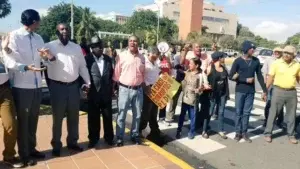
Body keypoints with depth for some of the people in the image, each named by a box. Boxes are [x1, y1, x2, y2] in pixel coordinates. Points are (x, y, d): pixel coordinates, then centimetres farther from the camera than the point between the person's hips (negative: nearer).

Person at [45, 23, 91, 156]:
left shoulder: (76, 47, 10)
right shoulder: (50, 46, 0)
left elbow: (82, 66, 12)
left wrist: (87, 82, 8)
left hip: (73, 86, 4)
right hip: (57, 86, -3)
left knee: (73, 116, 13)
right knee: (58, 117, 8)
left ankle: (72, 142, 30)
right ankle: (56, 145, 24)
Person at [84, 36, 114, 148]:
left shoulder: (108, 59, 8)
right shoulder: (87, 59, -5)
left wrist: (111, 89, 8)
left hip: (106, 94, 3)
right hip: (93, 94, -3)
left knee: (108, 117, 12)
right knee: (93, 118, 9)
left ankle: (109, 138, 28)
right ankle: (93, 139, 26)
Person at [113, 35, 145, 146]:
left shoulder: (142, 58, 7)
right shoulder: (122, 56, -3)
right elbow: (117, 73, 0)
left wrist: (143, 86, 11)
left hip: (138, 90, 4)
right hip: (124, 89, -3)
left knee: (137, 115, 13)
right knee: (121, 115, 4)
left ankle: (135, 135, 29)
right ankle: (119, 137, 17)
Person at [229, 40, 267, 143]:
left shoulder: (256, 61, 4)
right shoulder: (238, 61, -6)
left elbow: (260, 76, 9)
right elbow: (231, 76, -8)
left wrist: (264, 90, 7)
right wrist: (246, 80, -14)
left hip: (251, 91, 3)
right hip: (240, 91, -2)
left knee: (247, 113, 8)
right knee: (239, 112, 5)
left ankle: (244, 133, 19)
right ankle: (238, 132, 17)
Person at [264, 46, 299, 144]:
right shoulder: (276, 63, -5)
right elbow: (270, 78, -5)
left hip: (292, 92, 3)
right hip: (278, 91, -3)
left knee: (291, 114, 13)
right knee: (273, 113, 3)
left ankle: (291, 135, 28)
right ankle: (267, 134, 14)